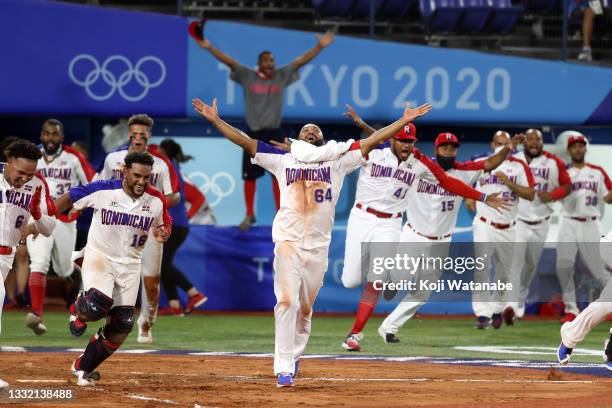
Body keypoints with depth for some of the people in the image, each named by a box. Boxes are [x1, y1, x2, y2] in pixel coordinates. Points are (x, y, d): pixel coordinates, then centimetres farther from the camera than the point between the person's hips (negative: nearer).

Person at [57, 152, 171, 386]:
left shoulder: (157, 201, -6)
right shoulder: (103, 191, -16)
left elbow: (165, 225, 11)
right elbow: (68, 200, -5)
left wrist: (162, 234, -12)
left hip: (130, 265, 4)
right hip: (99, 257, -4)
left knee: (122, 326, 0)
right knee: (98, 305, -30)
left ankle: (83, 368, 19)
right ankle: (78, 310, 9)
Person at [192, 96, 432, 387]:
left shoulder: (337, 162, 14)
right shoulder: (283, 160, 12)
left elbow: (372, 141, 9)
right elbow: (245, 141, 9)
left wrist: (404, 121, 4)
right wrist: (215, 121, 1)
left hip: (319, 245, 2)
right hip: (288, 240, -2)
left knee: (305, 307, 9)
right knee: (287, 302, -14)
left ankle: (294, 356, 29)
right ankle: (284, 368, -17)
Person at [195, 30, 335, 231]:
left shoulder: (282, 77, 2)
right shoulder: (248, 77, -3)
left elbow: (300, 61, -2)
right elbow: (229, 62, -9)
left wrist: (320, 46, -9)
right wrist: (209, 47, -18)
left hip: (274, 134, 1)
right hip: (254, 133, -1)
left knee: (278, 175, 5)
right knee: (249, 176, 3)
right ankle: (249, 215, 15)